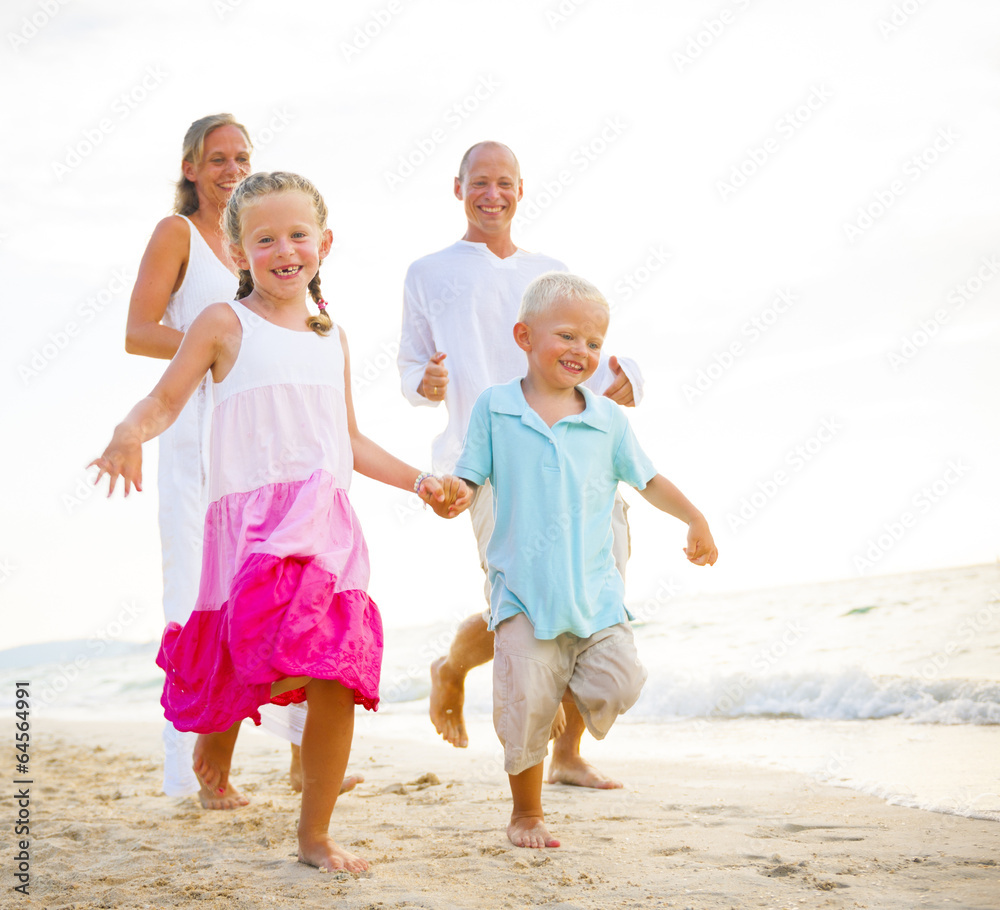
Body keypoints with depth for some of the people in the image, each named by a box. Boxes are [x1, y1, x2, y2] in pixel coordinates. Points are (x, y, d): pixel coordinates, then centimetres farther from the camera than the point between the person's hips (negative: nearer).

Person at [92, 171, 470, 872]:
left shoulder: (332, 337, 18)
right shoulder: (225, 324, 4)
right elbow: (166, 400, 2)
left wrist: (422, 483, 22)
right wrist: (130, 432, -20)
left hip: (328, 521, 5)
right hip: (254, 517, -5)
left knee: (337, 680, -1)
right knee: (266, 654, -24)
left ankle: (316, 834, 15)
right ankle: (219, 720, 14)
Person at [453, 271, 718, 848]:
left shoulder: (608, 420, 7)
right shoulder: (495, 408, 2)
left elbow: (647, 479, 16)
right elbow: (469, 480, 3)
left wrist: (695, 519, 11)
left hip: (594, 589, 2)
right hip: (523, 590, -2)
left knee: (620, 682, -14)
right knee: (525, 708, -3)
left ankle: (575, 688, 23)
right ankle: (527, 815, 19)